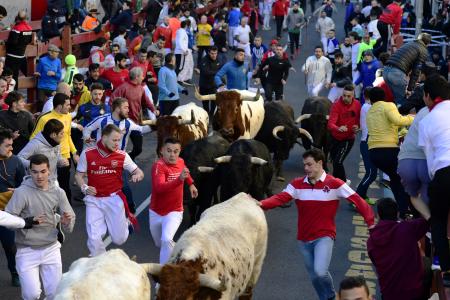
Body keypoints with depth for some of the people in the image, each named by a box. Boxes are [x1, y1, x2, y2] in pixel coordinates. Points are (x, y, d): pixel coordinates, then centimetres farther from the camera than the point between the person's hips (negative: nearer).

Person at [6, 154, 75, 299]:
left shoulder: (58, 192, 0)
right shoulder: (22, 192, -13)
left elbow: (71, 217, 1)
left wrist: (66, 222, -21)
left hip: (51, 248, 3)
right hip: (27, 250, -3)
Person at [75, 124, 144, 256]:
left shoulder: (122, 156, -4)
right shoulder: (87, 154, -4)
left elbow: (139, 172, 4)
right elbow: (79, 175, 6)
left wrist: (137, 175, -20)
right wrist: (85, 188, -14)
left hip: (114, 199, 0)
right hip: (94, 200, 0)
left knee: (119, 239, 5)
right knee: (94, 239, -5)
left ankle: (126, 219, 39)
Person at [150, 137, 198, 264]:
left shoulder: (180, 162, -6)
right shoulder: (158, 166, -23)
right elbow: (159, 187, -42)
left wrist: (191, 184, 20)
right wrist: (179, 179, -52)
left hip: (174, 212, 1)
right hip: (155, 212, -1)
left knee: (166, 240, -25)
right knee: (160, 244, 20)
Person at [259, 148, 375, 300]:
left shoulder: (334, 184, -10)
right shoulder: (297, 184, -2)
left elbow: (358, 201, -12)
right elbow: (280, 198, -15)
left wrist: (371, 222, -21)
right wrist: (261, 204, -32)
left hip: (324, 236, -4)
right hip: (304, 239, 4)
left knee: (320, 272, -22)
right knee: (314, 276, 13)